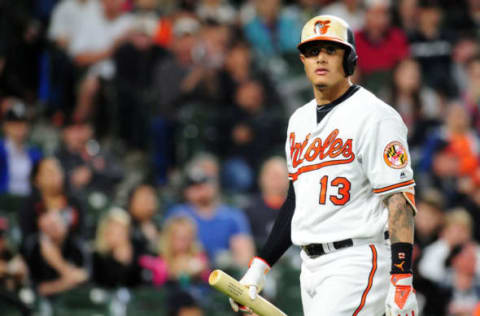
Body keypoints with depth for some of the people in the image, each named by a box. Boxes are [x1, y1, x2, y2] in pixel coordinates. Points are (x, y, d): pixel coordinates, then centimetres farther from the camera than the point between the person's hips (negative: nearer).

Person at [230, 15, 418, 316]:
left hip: (358, 260, -8)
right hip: (312, 266, 8)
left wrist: (402, 281, -23)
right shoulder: (300, 120, 17)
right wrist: (259, 267, 18)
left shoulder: (374, 116, -8)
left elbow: (400, 198, -15)